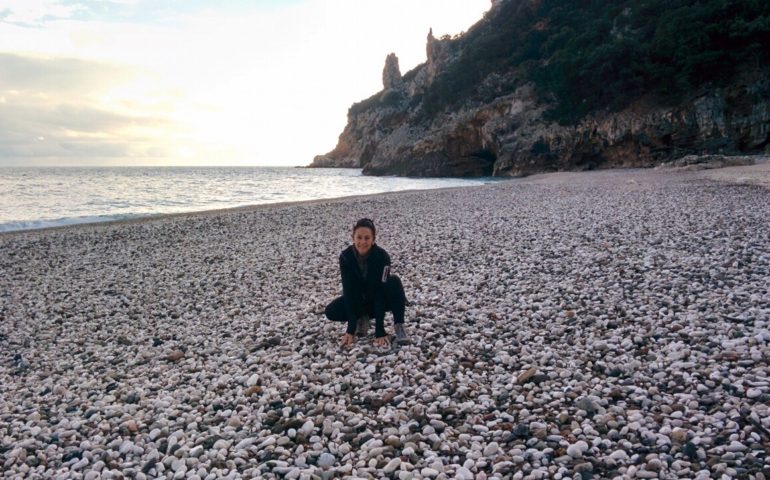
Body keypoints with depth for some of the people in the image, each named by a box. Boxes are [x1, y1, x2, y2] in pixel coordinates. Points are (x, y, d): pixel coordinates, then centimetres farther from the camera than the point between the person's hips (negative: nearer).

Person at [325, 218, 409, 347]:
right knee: (331, 312, -22)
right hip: (359, 299, 3)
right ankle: (362, 318, 6)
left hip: (380, 298, -2)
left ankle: (399, 326, -20)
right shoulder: (345, 257, -22)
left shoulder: (382, 256, -29)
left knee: (394, 281, -34)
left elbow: (380, 291, -31)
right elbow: (349, 291, -24)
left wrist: (380, 331, -35)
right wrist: (351, 329, -29)